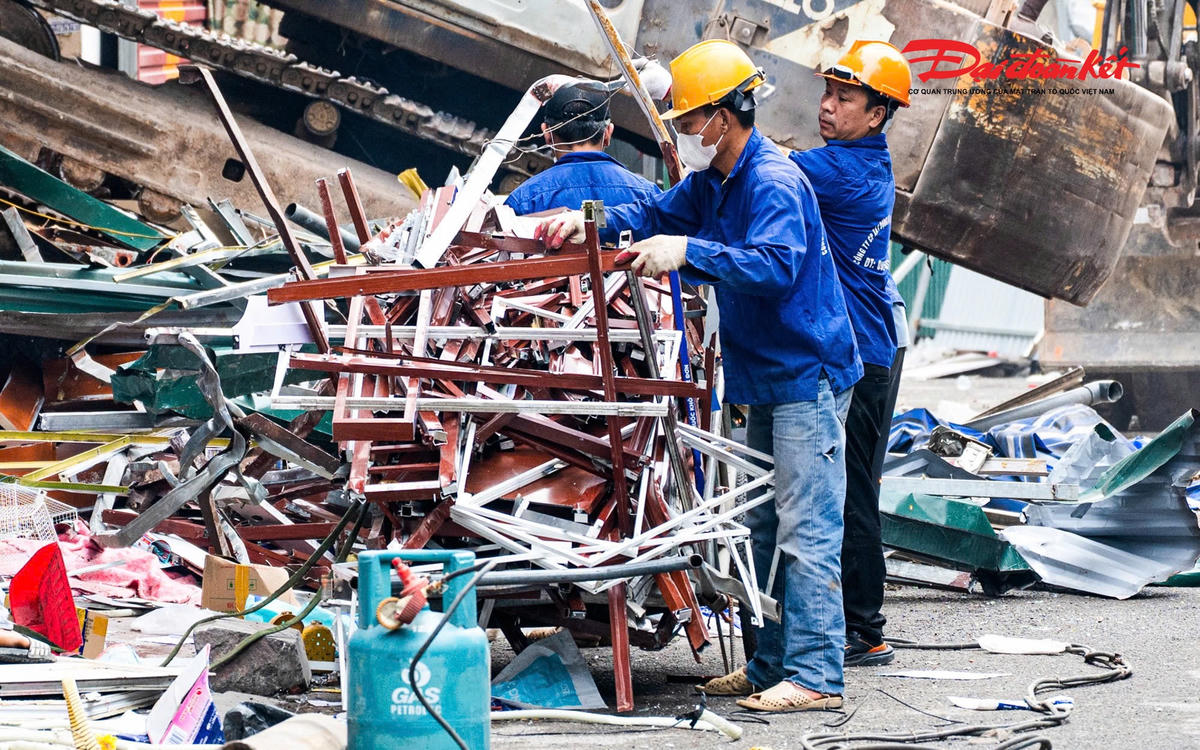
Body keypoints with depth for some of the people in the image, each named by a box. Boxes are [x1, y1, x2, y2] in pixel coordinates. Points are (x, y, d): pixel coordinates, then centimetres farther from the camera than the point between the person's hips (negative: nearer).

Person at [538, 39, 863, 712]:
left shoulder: (773, 182, -20)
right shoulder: (713, 181, 11)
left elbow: (776, 266, -33)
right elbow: (662, 213, 21)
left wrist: (688, 250, -38)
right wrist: (594, 221, 3)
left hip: (807, 378, -11)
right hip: (766, 380, 11)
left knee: (806, 530, -11)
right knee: (764, 529, 14)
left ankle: (816, 677, -12)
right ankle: (773, 665, 21)